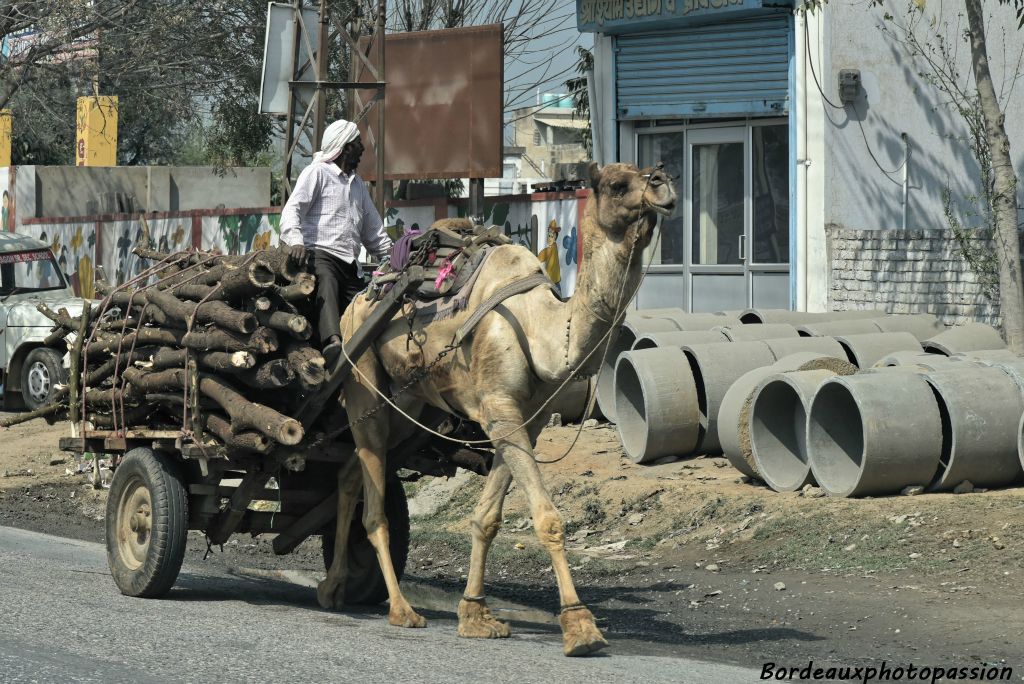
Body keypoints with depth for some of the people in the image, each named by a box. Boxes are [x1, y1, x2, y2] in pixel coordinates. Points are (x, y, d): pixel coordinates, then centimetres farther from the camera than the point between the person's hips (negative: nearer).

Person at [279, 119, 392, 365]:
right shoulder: (317, 172, 10)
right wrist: (295, 240, -24)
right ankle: (333, 340, -63)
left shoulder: (358, 185, 33)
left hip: (349, 264, 9)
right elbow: (293, 209, -4)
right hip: (319, 254, -9)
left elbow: (374, 233, 36)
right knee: (326, 284, -39)